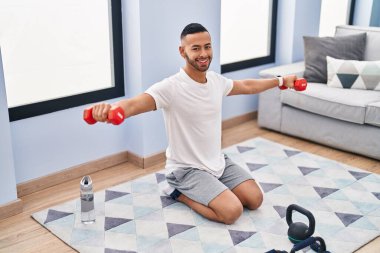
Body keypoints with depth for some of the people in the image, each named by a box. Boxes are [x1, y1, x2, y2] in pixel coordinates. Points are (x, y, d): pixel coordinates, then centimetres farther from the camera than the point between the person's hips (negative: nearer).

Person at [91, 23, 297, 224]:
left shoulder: (216, 80, 0)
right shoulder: (171, 87, -25)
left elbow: (247, 86, 20)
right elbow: (134, 104, -41)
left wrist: (280, 80, 29)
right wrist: (109, 110, -64)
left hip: (218, 162, 7)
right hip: (187, 169, -7)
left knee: (255, 200, 1)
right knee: (232, 211, -21)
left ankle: (210, 188, 20)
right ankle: (180, 193, 2)